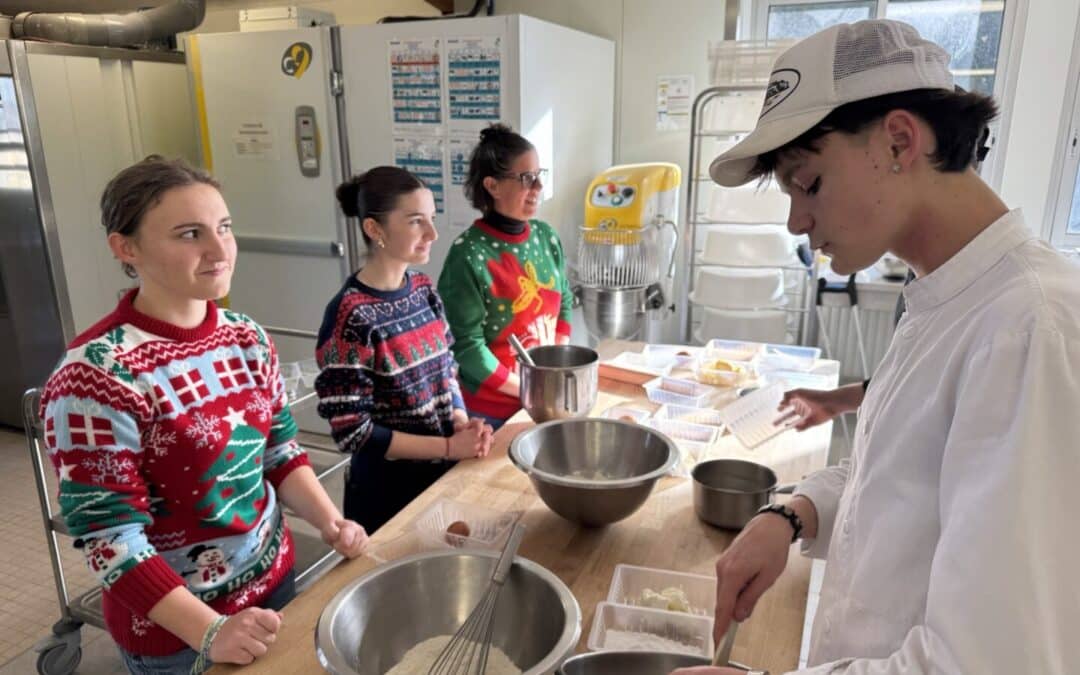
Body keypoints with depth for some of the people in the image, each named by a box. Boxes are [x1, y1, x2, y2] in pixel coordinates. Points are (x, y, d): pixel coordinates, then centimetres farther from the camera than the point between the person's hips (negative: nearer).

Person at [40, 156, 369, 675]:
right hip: (173, 630, -6)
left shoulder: (246, 337, -4)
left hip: (272, 576, 6)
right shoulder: (95, 377, -23)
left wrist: (331, 522, -9)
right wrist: (210, 631, -25)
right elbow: (109, 540, -21)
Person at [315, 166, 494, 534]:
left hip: (444, 473, 6)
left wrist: (462, 424, -9)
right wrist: (449, 447, -20)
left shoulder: (424, 290, -1)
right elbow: (351, 430, -20)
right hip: (388, 489, -6)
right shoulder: (351, 316, -21)